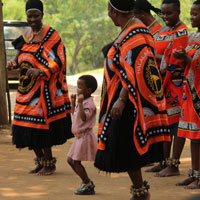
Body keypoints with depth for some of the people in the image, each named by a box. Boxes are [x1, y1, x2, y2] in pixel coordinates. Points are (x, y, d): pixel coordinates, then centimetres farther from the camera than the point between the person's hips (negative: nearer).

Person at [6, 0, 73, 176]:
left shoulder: (51, 35, -9)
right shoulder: (27, 35, 13)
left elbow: (58, 62, -16)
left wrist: (40, 72, -32)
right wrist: (14, 63, 2)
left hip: (43, 88, -7)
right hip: (27, 88, 7)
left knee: (42, 127, -7)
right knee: (28, 127, 7)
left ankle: (49, 163, 5)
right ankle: (41, 161, 20)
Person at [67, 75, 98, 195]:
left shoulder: (89, 104, -19)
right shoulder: (82, 102, 12)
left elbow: (84, 117, -31)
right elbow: (75, 113, 25)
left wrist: (80, 103, -34)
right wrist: (73, 102, 16)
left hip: (85, 136, -11)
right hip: (79, 136, 11)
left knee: (76, 161, -7)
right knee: (70, 160, 15)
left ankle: (88, 186, 4)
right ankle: (87, 182, 24)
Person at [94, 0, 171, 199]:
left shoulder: (134, 34, -20)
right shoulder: (128, 30, 10)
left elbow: (135, 71, -26)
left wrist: (121, 99, -29)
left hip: (128, 100, -10)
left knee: (125, 147, -4)